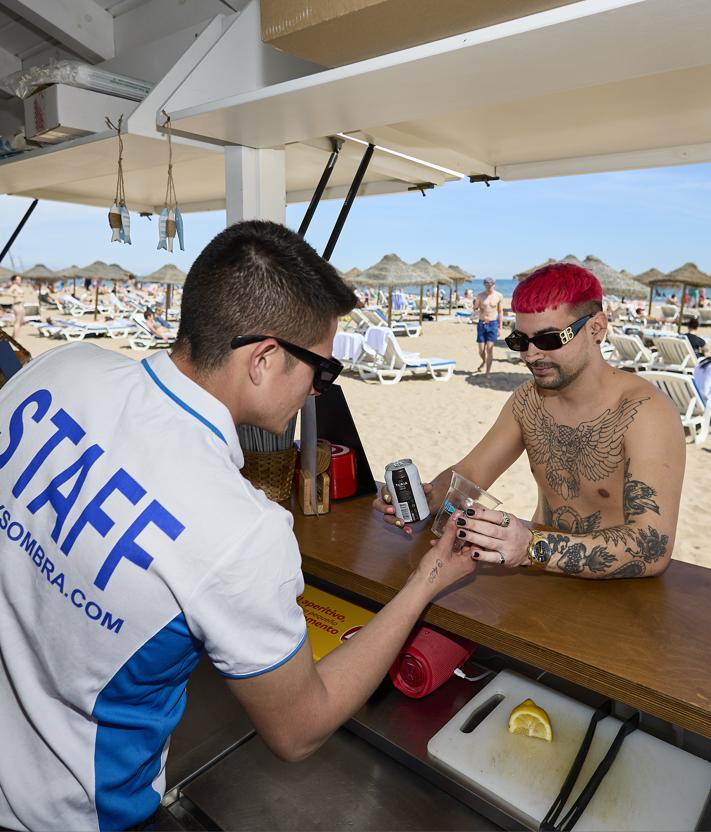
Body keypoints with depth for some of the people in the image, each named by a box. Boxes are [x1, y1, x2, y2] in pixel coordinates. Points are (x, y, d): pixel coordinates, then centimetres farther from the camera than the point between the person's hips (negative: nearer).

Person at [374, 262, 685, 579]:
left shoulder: (644, 411, -19)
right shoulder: (529, 399, 0)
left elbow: (653, 548, -28)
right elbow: (469, 472, 3)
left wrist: (534, 548, -41)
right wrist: (426, 497, -18)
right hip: (546, 583, 5)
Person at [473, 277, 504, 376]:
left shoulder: (499, 296, -1)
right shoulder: (480, 296, 1)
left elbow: (500, 312, 4)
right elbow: (475, 309, 6)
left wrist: (500, 327, 2)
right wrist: (475, 308, -20)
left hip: (493, 324, -1)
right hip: (481, 324, 2)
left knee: (489, 348, -9)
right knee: (481, 350, 3)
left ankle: (487, 372, -3)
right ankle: (484, 362, 36)